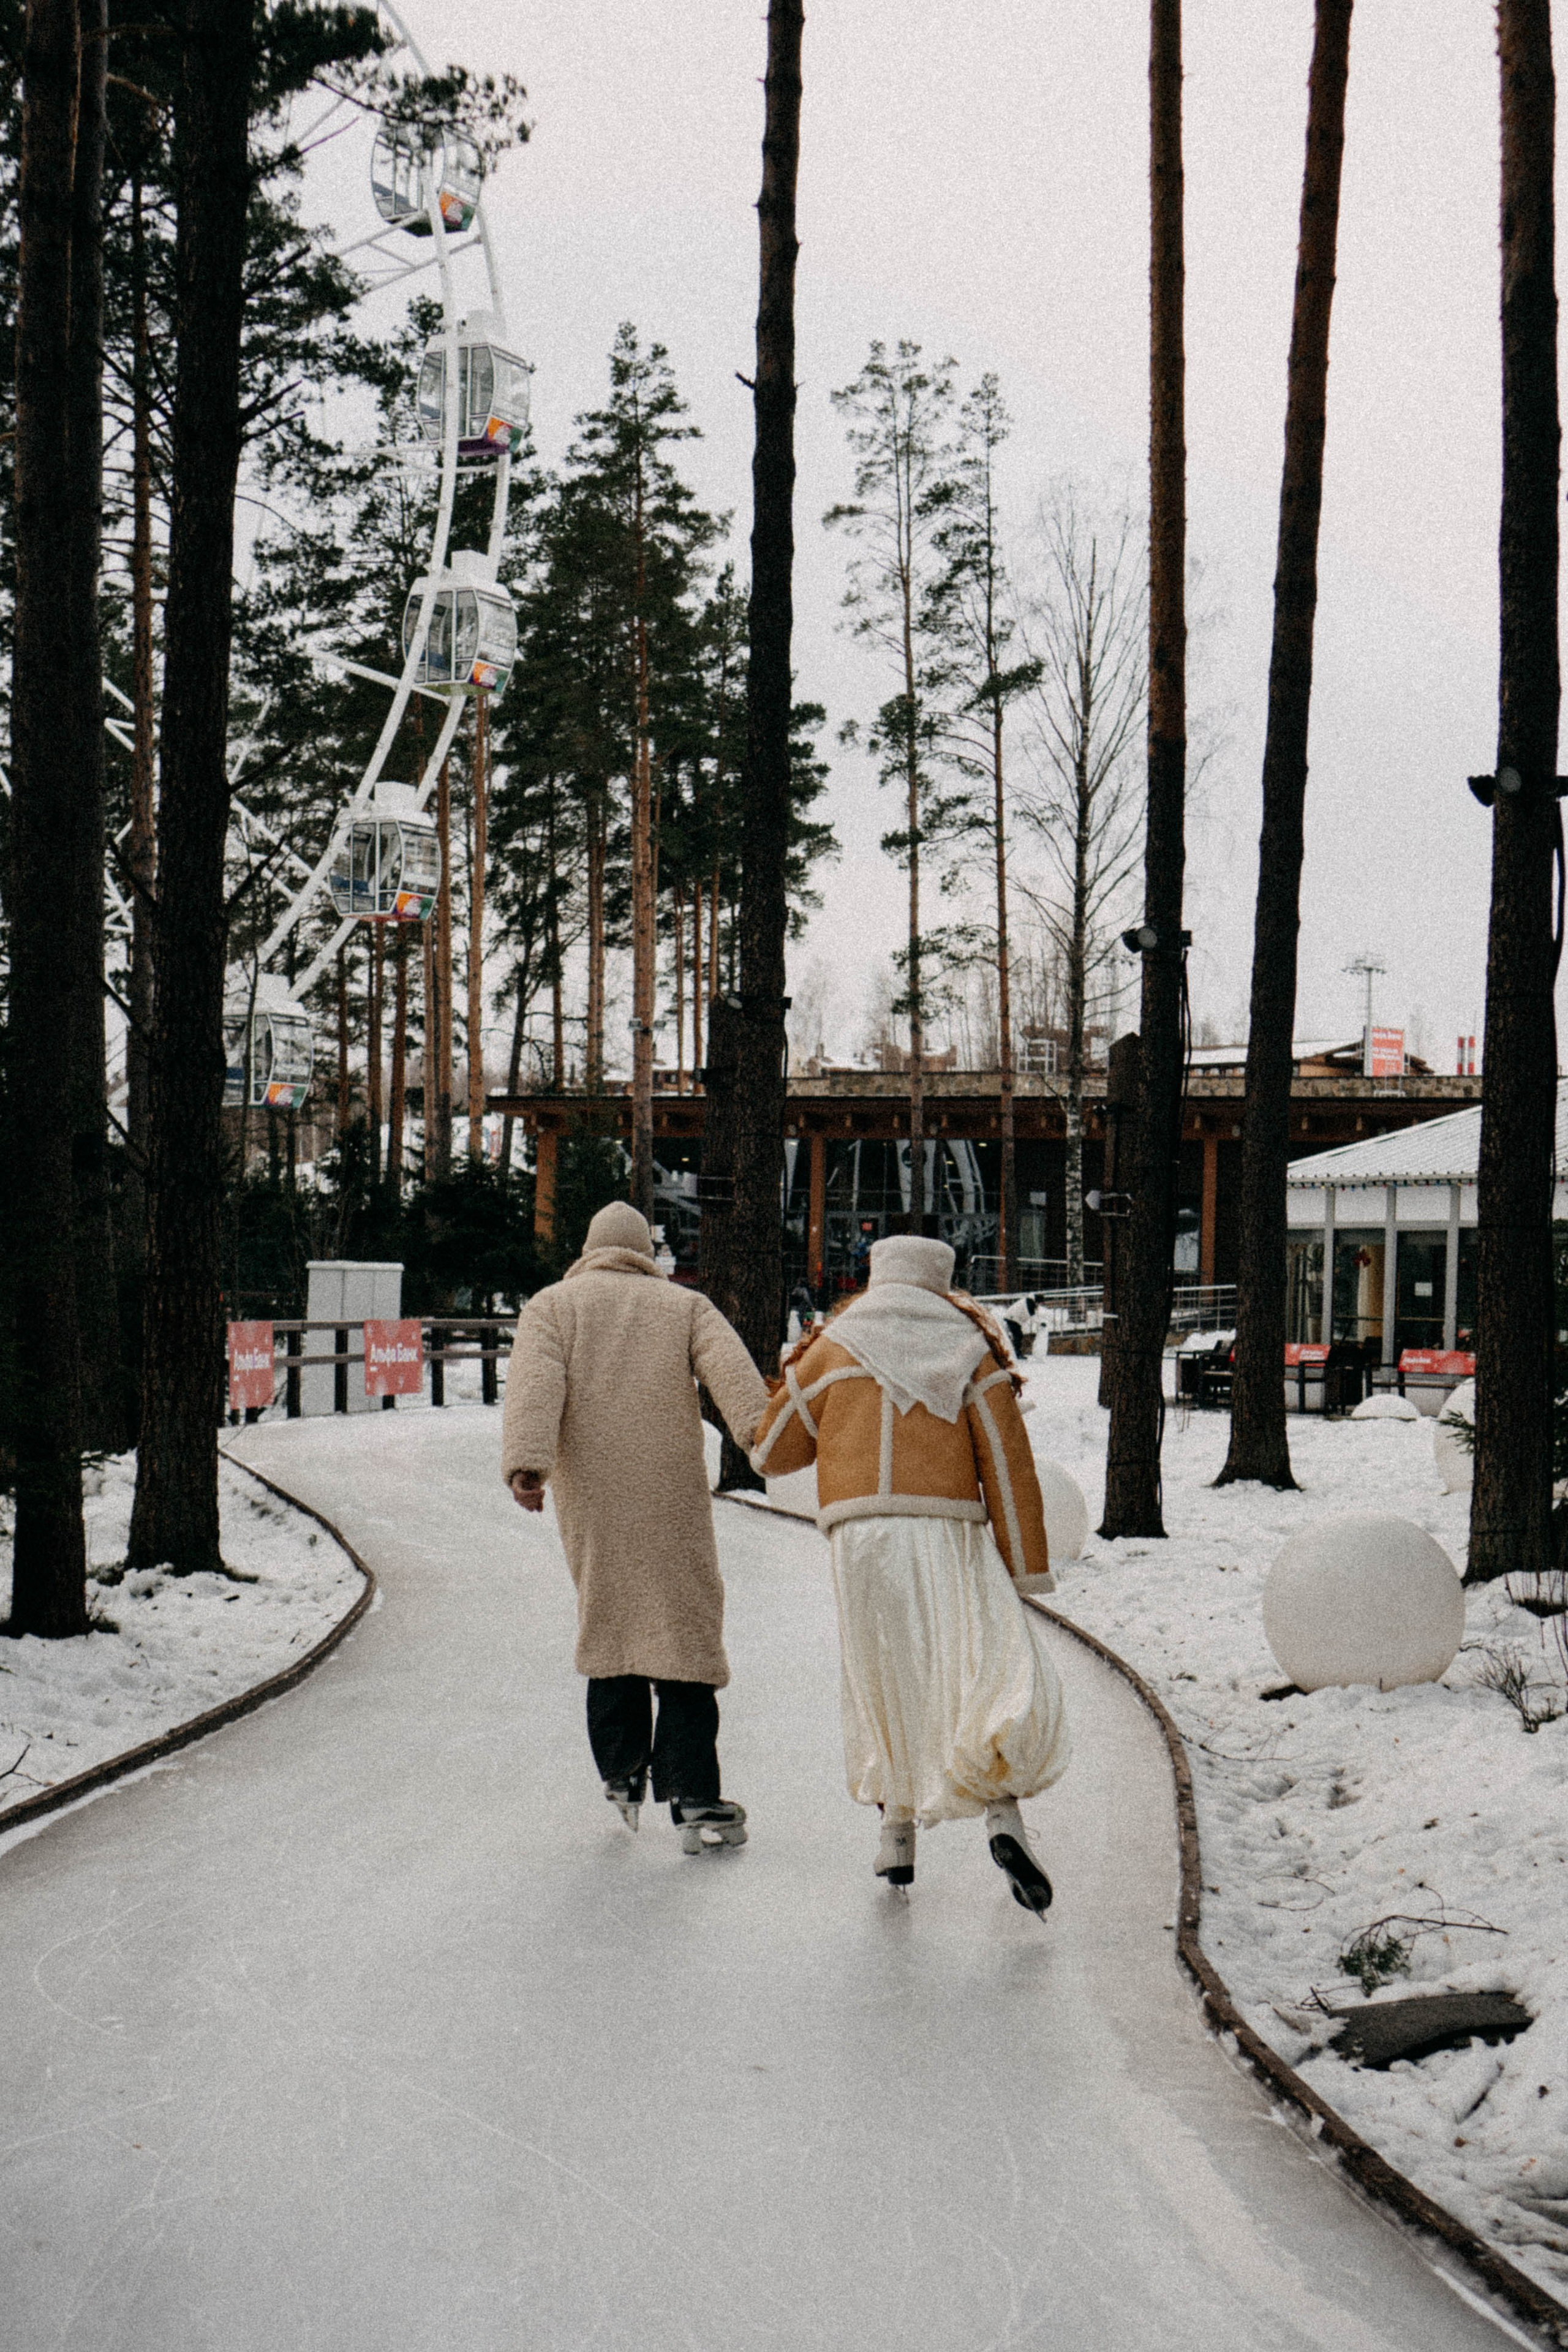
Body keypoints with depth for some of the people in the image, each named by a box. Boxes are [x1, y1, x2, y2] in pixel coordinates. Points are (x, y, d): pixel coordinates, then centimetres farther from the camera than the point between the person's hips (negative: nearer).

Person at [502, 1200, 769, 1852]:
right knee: (684, 1630, 0)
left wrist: (527, 1461, -20)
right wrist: (761, 1427, -21)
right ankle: (693, 1799, -6)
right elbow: (728, 1365, -7)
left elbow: (535, 1384, -8)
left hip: (592, 1501, 1)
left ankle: (623, 1772, 17)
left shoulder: (552, 1306, 12)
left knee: (608, 1625, 17)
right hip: (672, 1498, -1)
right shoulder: (685, 1306, 13)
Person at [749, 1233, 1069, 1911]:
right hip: (950, 1534, -1)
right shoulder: (970, 1349, 9)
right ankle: (1003, 1816, -24)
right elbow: (1008, 1465, 3)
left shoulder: (834, 1347, 10)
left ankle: (897, 1838, 20)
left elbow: (771, 1454, 14)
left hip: (862, 1537, 1)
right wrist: (1024, 1570, 4)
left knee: (886, 1682, 17)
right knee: (998, 1675, -1)